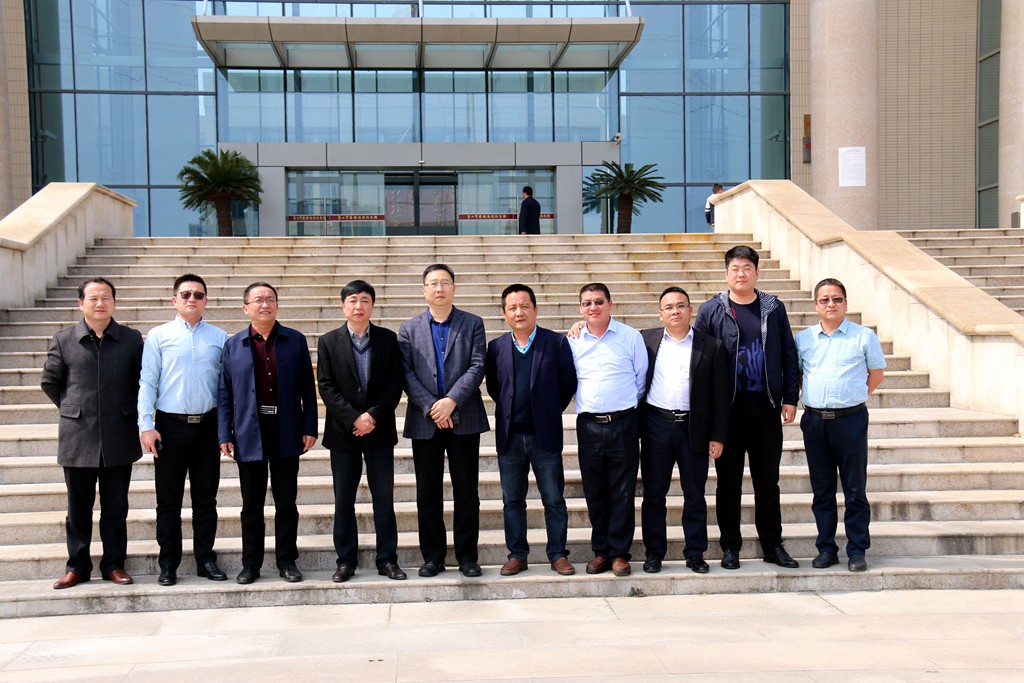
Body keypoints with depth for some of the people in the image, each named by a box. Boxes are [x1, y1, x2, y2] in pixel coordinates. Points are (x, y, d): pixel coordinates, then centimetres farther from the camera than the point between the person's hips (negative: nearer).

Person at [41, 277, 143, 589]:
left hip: (119, 438, 0)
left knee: (116, 507, 8)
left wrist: (128, 411, 6)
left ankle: (114, 564, 18)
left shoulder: (132, 339, 2)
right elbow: (49, 382, 11)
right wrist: (72, 409, 10)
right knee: (78, 508, 9)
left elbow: (144, 381, 9)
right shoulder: (63, 340, 2)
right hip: (77, 438, 0)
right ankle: (77, 566, 19)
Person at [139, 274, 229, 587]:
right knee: (168, 500, 5)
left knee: (206, 498, 10)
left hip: (208, 426, 2)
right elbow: (147, 382, -1)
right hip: (171, 425, -1)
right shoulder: (158, 336, 2)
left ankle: (206, 560, 20)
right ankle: (168, 564, 14)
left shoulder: (220, 337, 6)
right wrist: (146, 426, -8)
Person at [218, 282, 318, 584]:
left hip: (286, 432, 0)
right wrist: (224, 435, -2)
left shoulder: (295, 341, 4)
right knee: (252, 504, 8)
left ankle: (287, 561, 18)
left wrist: (309, 427, -3)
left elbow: (307, 387, 3)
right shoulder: (233, 345, 5)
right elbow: (224, 393, 4)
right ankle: (250, 564, 18)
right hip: (250, 433, 0)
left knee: (286, 502, 8)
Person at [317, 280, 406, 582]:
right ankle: (346, 560, 16)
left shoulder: (388, 339, 4)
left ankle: (387, 559, 14)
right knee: (343, 500, 6)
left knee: (384, 498, 5)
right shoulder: (328, 342, 2)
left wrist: (374, 415, -13)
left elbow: (396, 383, -1)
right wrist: (353, 419, -14)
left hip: (379, 430, 0)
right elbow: (326, 387, -4)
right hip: (343, 432, 0)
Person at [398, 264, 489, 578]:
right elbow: (406, 373, 0)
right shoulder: (409, 329, 9)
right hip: (424, 421, 1)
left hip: (463, 419, -1)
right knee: (428, 494, 6)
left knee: (467, 492, 4)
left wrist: (451, 401, -16)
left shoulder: (472, 324, 6)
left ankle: (467, 556, 13)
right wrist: (430, 407, -13)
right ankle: (432, 556, 16)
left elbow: (477, 367, -4)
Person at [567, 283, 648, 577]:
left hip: (623, 423, -2)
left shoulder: (631, 337, 3)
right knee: (595, 492, 8)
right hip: (588, 425, 2)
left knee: (623, 492, 1)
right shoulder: (573, 341, 7)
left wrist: (628, 407, 4)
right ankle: (600, 551, 19)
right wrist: (586, 404, 7)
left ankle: (619, 553, 10)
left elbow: (641, 379, 6)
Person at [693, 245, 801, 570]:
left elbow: (789, 356, 9)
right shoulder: (711, 311, 1)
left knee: (768, 480, 9)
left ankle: (773, 545, 19)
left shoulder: (774, 309, 7)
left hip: (765, 407, 1)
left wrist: (790, 399, 2)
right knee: (728, 481, 6)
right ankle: (730, 547, 16)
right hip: (727, 408, -1)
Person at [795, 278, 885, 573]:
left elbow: (877, 372, 11)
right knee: (822, 490, 9)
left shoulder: (864, 336, 2)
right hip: (814, 421, 3)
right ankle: (826, 549, 18)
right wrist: (795, 400, 6)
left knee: (855, 490, 2)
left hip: (850, 419, -3)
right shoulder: (803, 339, 9)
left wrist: (854, 396, 5)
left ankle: (857, 551, 11)